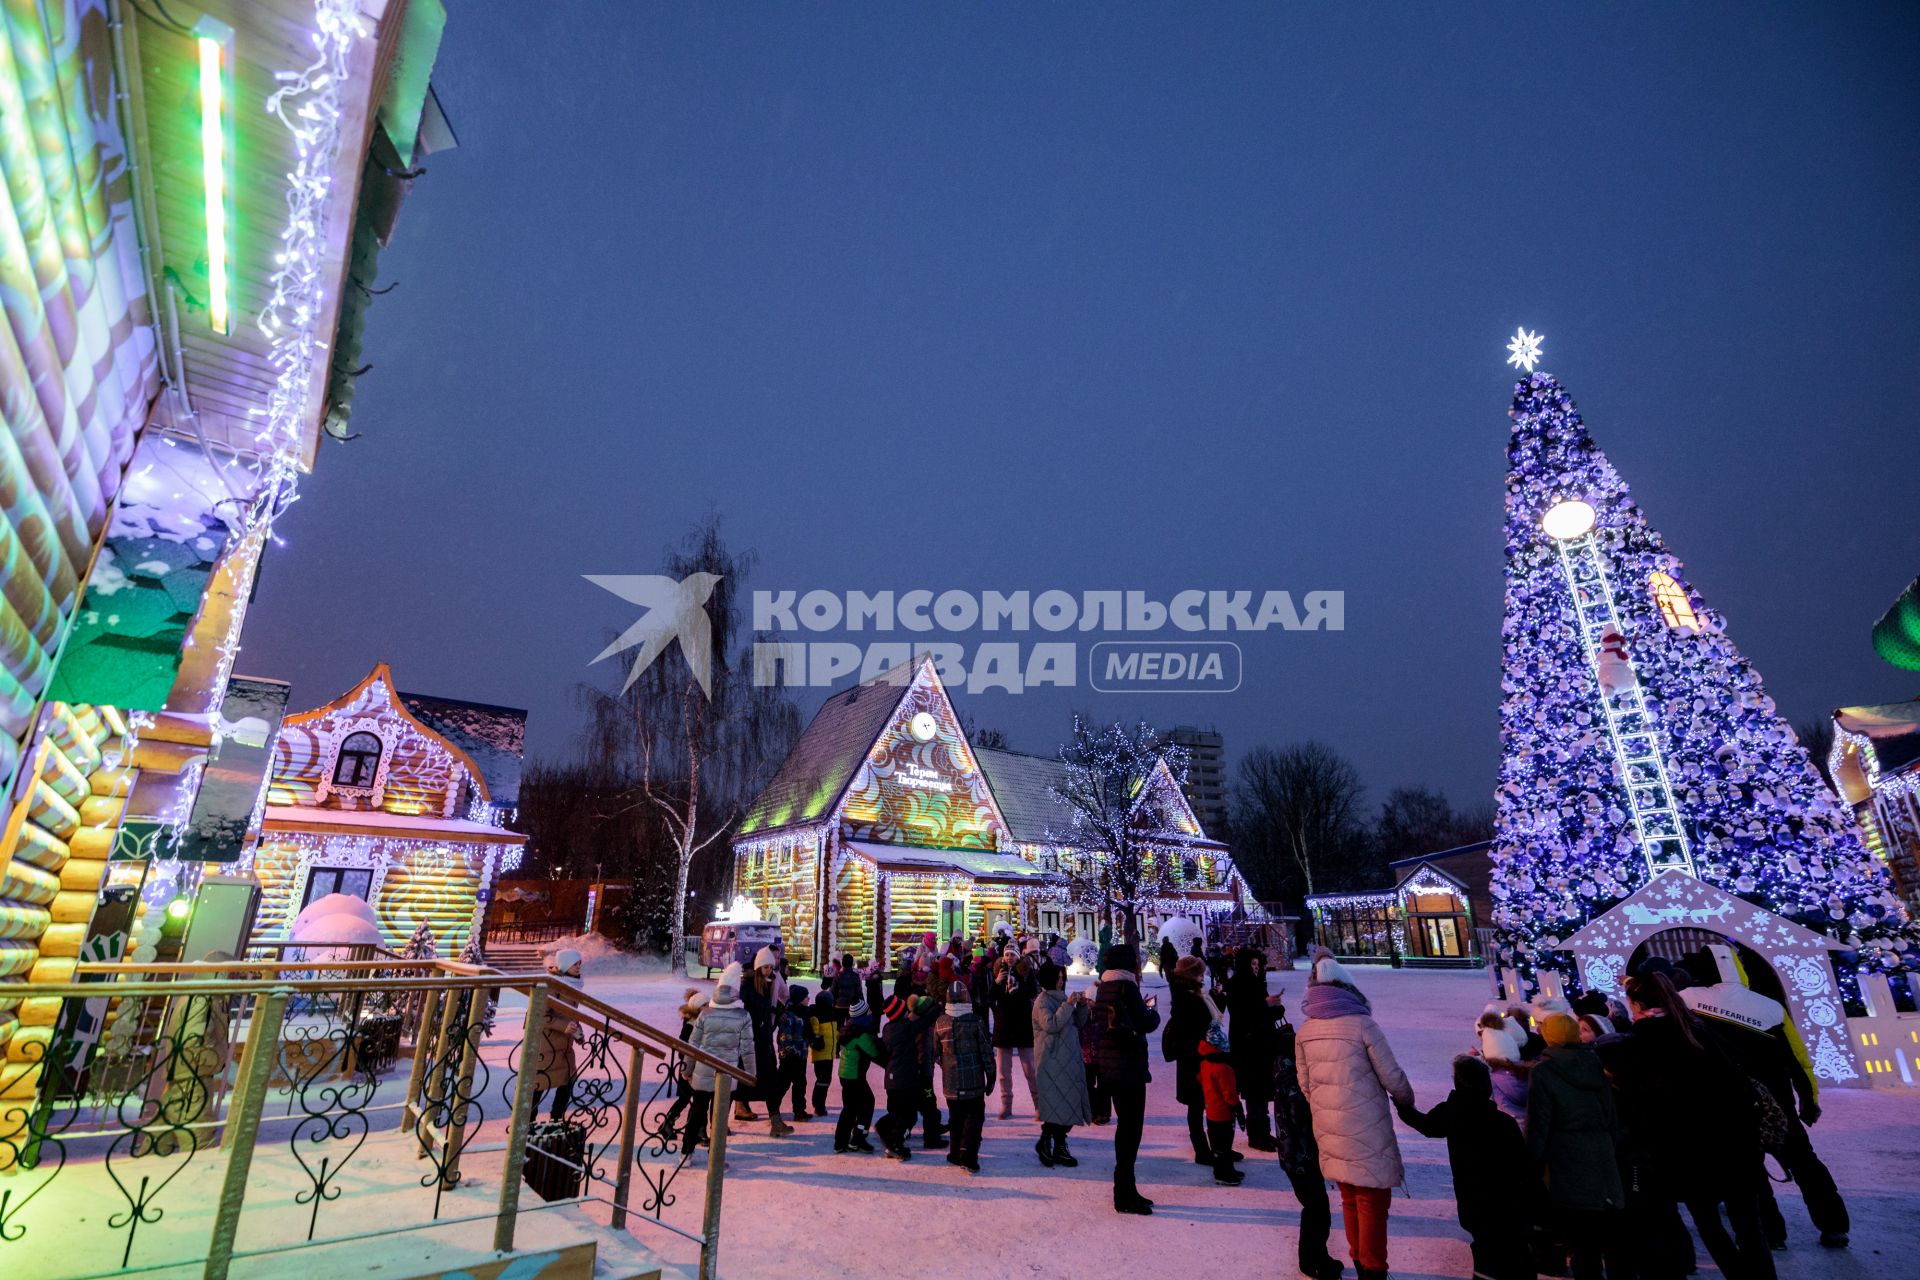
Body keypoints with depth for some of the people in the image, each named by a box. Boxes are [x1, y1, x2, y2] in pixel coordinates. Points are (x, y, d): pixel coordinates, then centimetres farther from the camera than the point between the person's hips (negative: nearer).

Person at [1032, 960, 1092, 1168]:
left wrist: (1081, 1006, 1)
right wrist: (1068, 1005, -23)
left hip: (1068, 1060, 8)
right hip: (1051, 1061, -8)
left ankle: (1059, 1147, 19)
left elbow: (1078, 1024, 18)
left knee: (1067, 1104, 10)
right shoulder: (1042, 1001, -11)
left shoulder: (1061, 997, 12)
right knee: (1057, 1104, -8)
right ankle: (1044, 1141, 9)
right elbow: (1051, 1024, -25)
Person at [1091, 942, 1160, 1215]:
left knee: (1126, 1126, 18)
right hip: (1128, 1066, -9)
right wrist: (1152, 1010, 5)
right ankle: (1125, 1196, 5)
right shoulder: (1127, 987, -16)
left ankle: (1125, 1191, 27)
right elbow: (1147, 1024, -17)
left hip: (1110, 1065, 9)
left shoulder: (1104, 986, 10)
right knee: (1131, 1128, -1)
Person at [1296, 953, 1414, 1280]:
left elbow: (1305, 1085, 6)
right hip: (1367, 1130, -5)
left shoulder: (1304, 1032, 1)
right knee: (1372, 1202, 7)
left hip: (1328, 1130, 5)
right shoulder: (1362, 1024, -14)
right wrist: (1407, 1101, 12)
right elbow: (1391, 1076, -8)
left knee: (1350, 1198, 20)